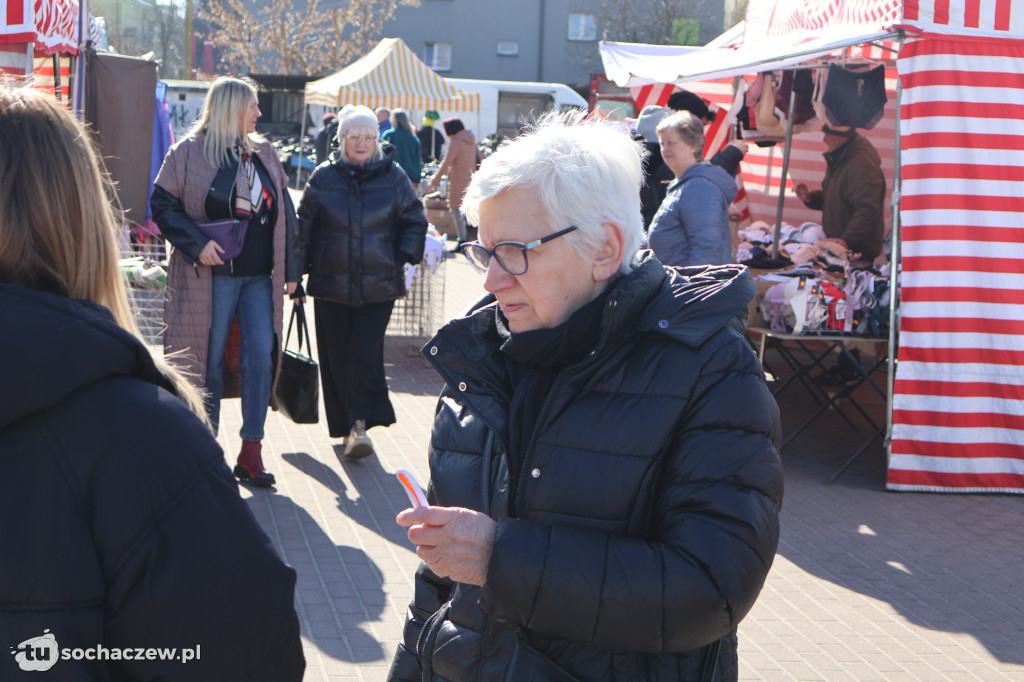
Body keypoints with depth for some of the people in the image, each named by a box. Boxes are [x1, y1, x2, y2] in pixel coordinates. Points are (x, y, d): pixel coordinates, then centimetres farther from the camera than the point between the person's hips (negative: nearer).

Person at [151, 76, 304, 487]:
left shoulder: (264, 154, 14)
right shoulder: (190, 151, -1)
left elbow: (284, 214, 15)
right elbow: (162, 204, -4)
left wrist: (290, 269, 10)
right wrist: (196, 244, -17)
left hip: (259, 278, 4)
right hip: (213, 275, -4)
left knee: (261, 356, -4)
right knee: (209, 360, 2)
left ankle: (251, 452, 4)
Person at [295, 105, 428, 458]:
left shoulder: (393, 177, 3)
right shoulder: (324, 178, 4)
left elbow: (415, 221, 11)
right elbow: (304, 226, 9)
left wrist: (403, 257, 0)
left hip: (379, 286, -1)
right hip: (331, 284, 1)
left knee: (366, 352, -11)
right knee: (336, 356, 5)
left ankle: (360, 422, -7)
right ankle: (344, 423, 18)